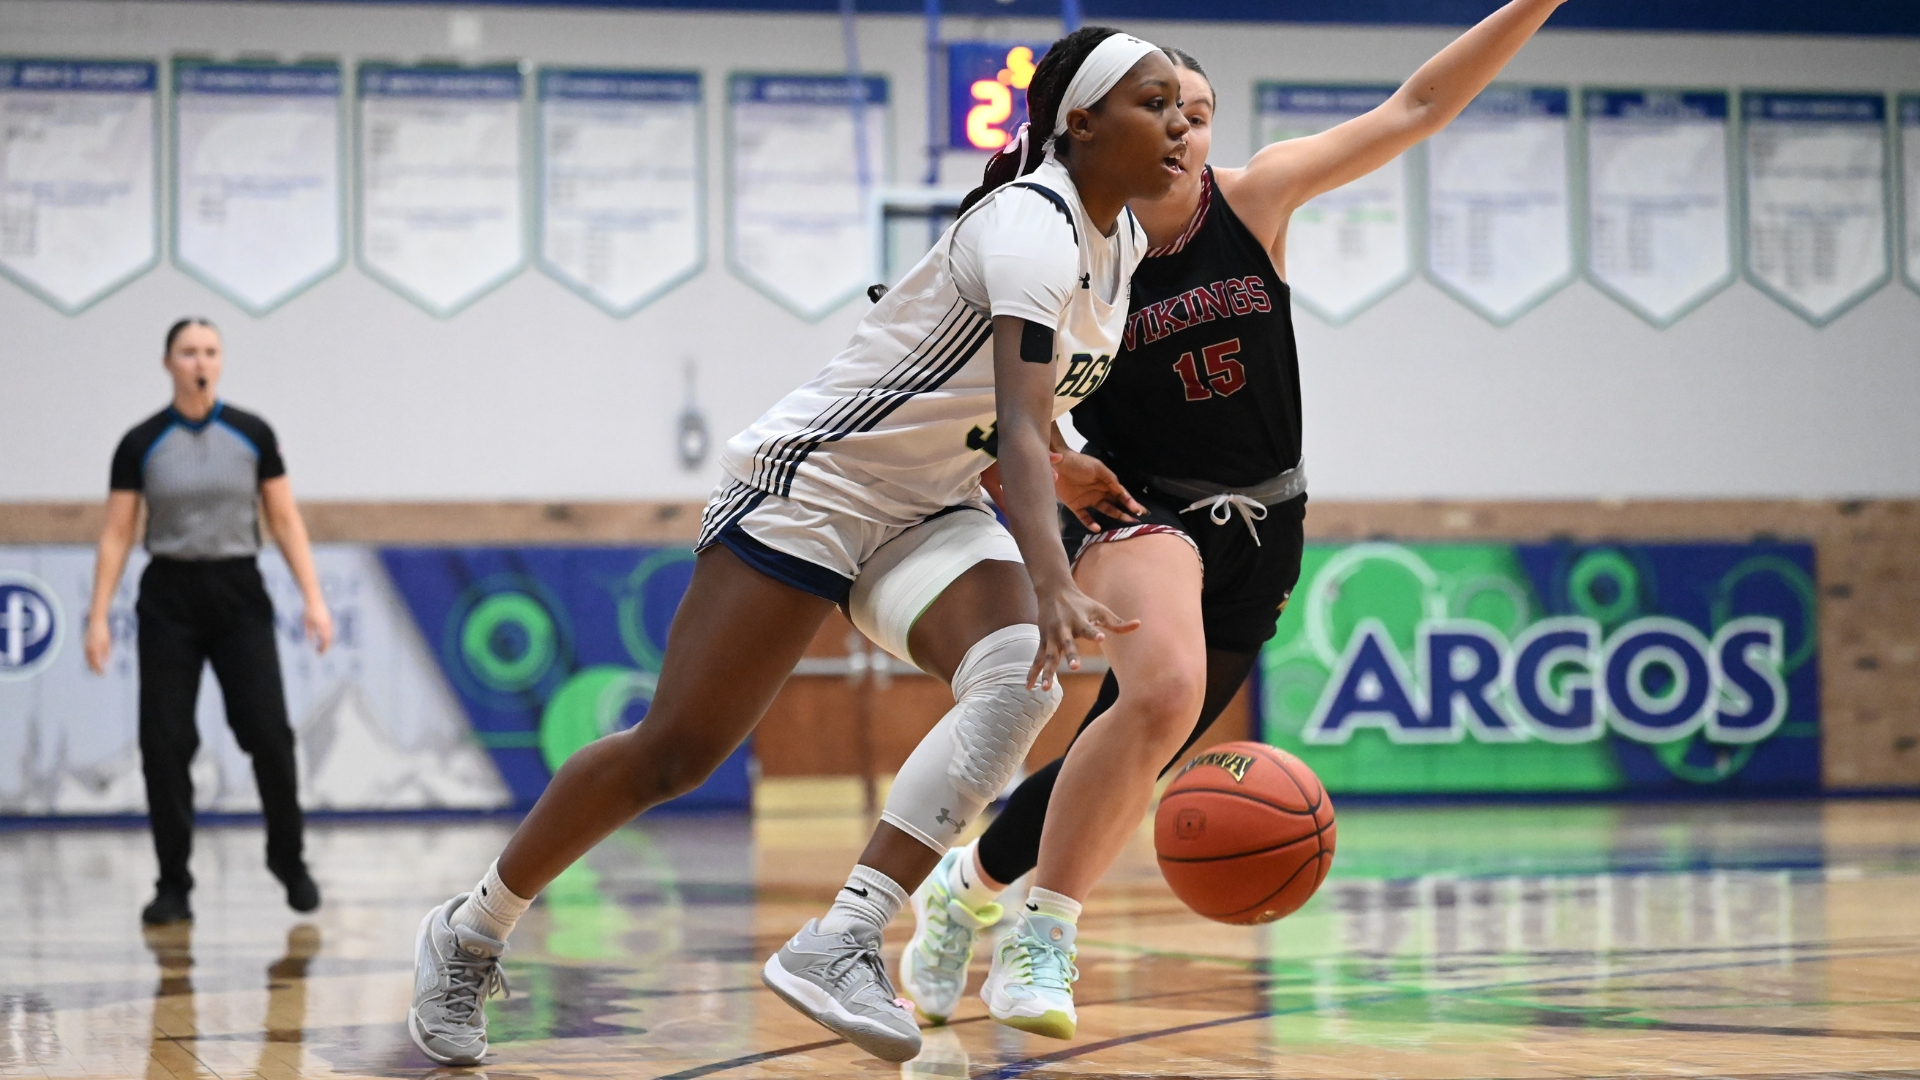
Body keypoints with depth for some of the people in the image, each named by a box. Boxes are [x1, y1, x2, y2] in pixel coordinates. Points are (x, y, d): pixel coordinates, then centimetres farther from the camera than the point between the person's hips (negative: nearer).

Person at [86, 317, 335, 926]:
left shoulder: (252, 436, 2)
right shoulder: (141, 444, 0)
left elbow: (286, 521, 3)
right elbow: (116, 536, 2)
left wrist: (314, 597, -6)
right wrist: (98, 617, -5)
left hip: (239, 595, 0)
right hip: (169, 598, 0)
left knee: (268, 733, -8)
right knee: (164, 743, -5)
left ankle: (288, 859, 15)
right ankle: (173, 886, 6)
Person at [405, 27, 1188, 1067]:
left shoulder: (1127, 240, 5)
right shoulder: (1033, 228, -24)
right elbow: (1018, 424, -39)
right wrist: (1052, 585, -51)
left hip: (930, 508, 8)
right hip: (816, 477, -8)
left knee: (1018, 682, -23)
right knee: (674, 750, -4)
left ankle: (836, 945, -26)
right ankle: (469, 932, 16)